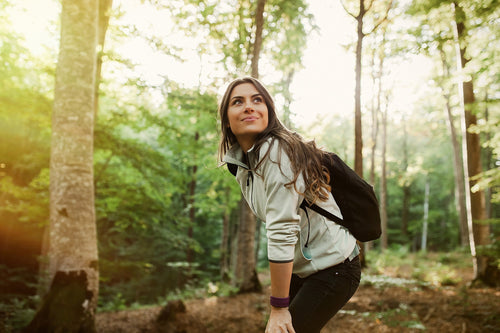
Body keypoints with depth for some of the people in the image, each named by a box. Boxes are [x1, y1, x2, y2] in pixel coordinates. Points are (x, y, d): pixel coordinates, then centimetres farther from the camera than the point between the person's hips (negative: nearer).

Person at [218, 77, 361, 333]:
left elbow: (282, 231, -26)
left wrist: (279, 307, -23)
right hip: (301, 267, 8)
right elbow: (274, 226, 9)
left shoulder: (278, 152, -22)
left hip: (332, 268, -8)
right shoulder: (240, 161, 3)